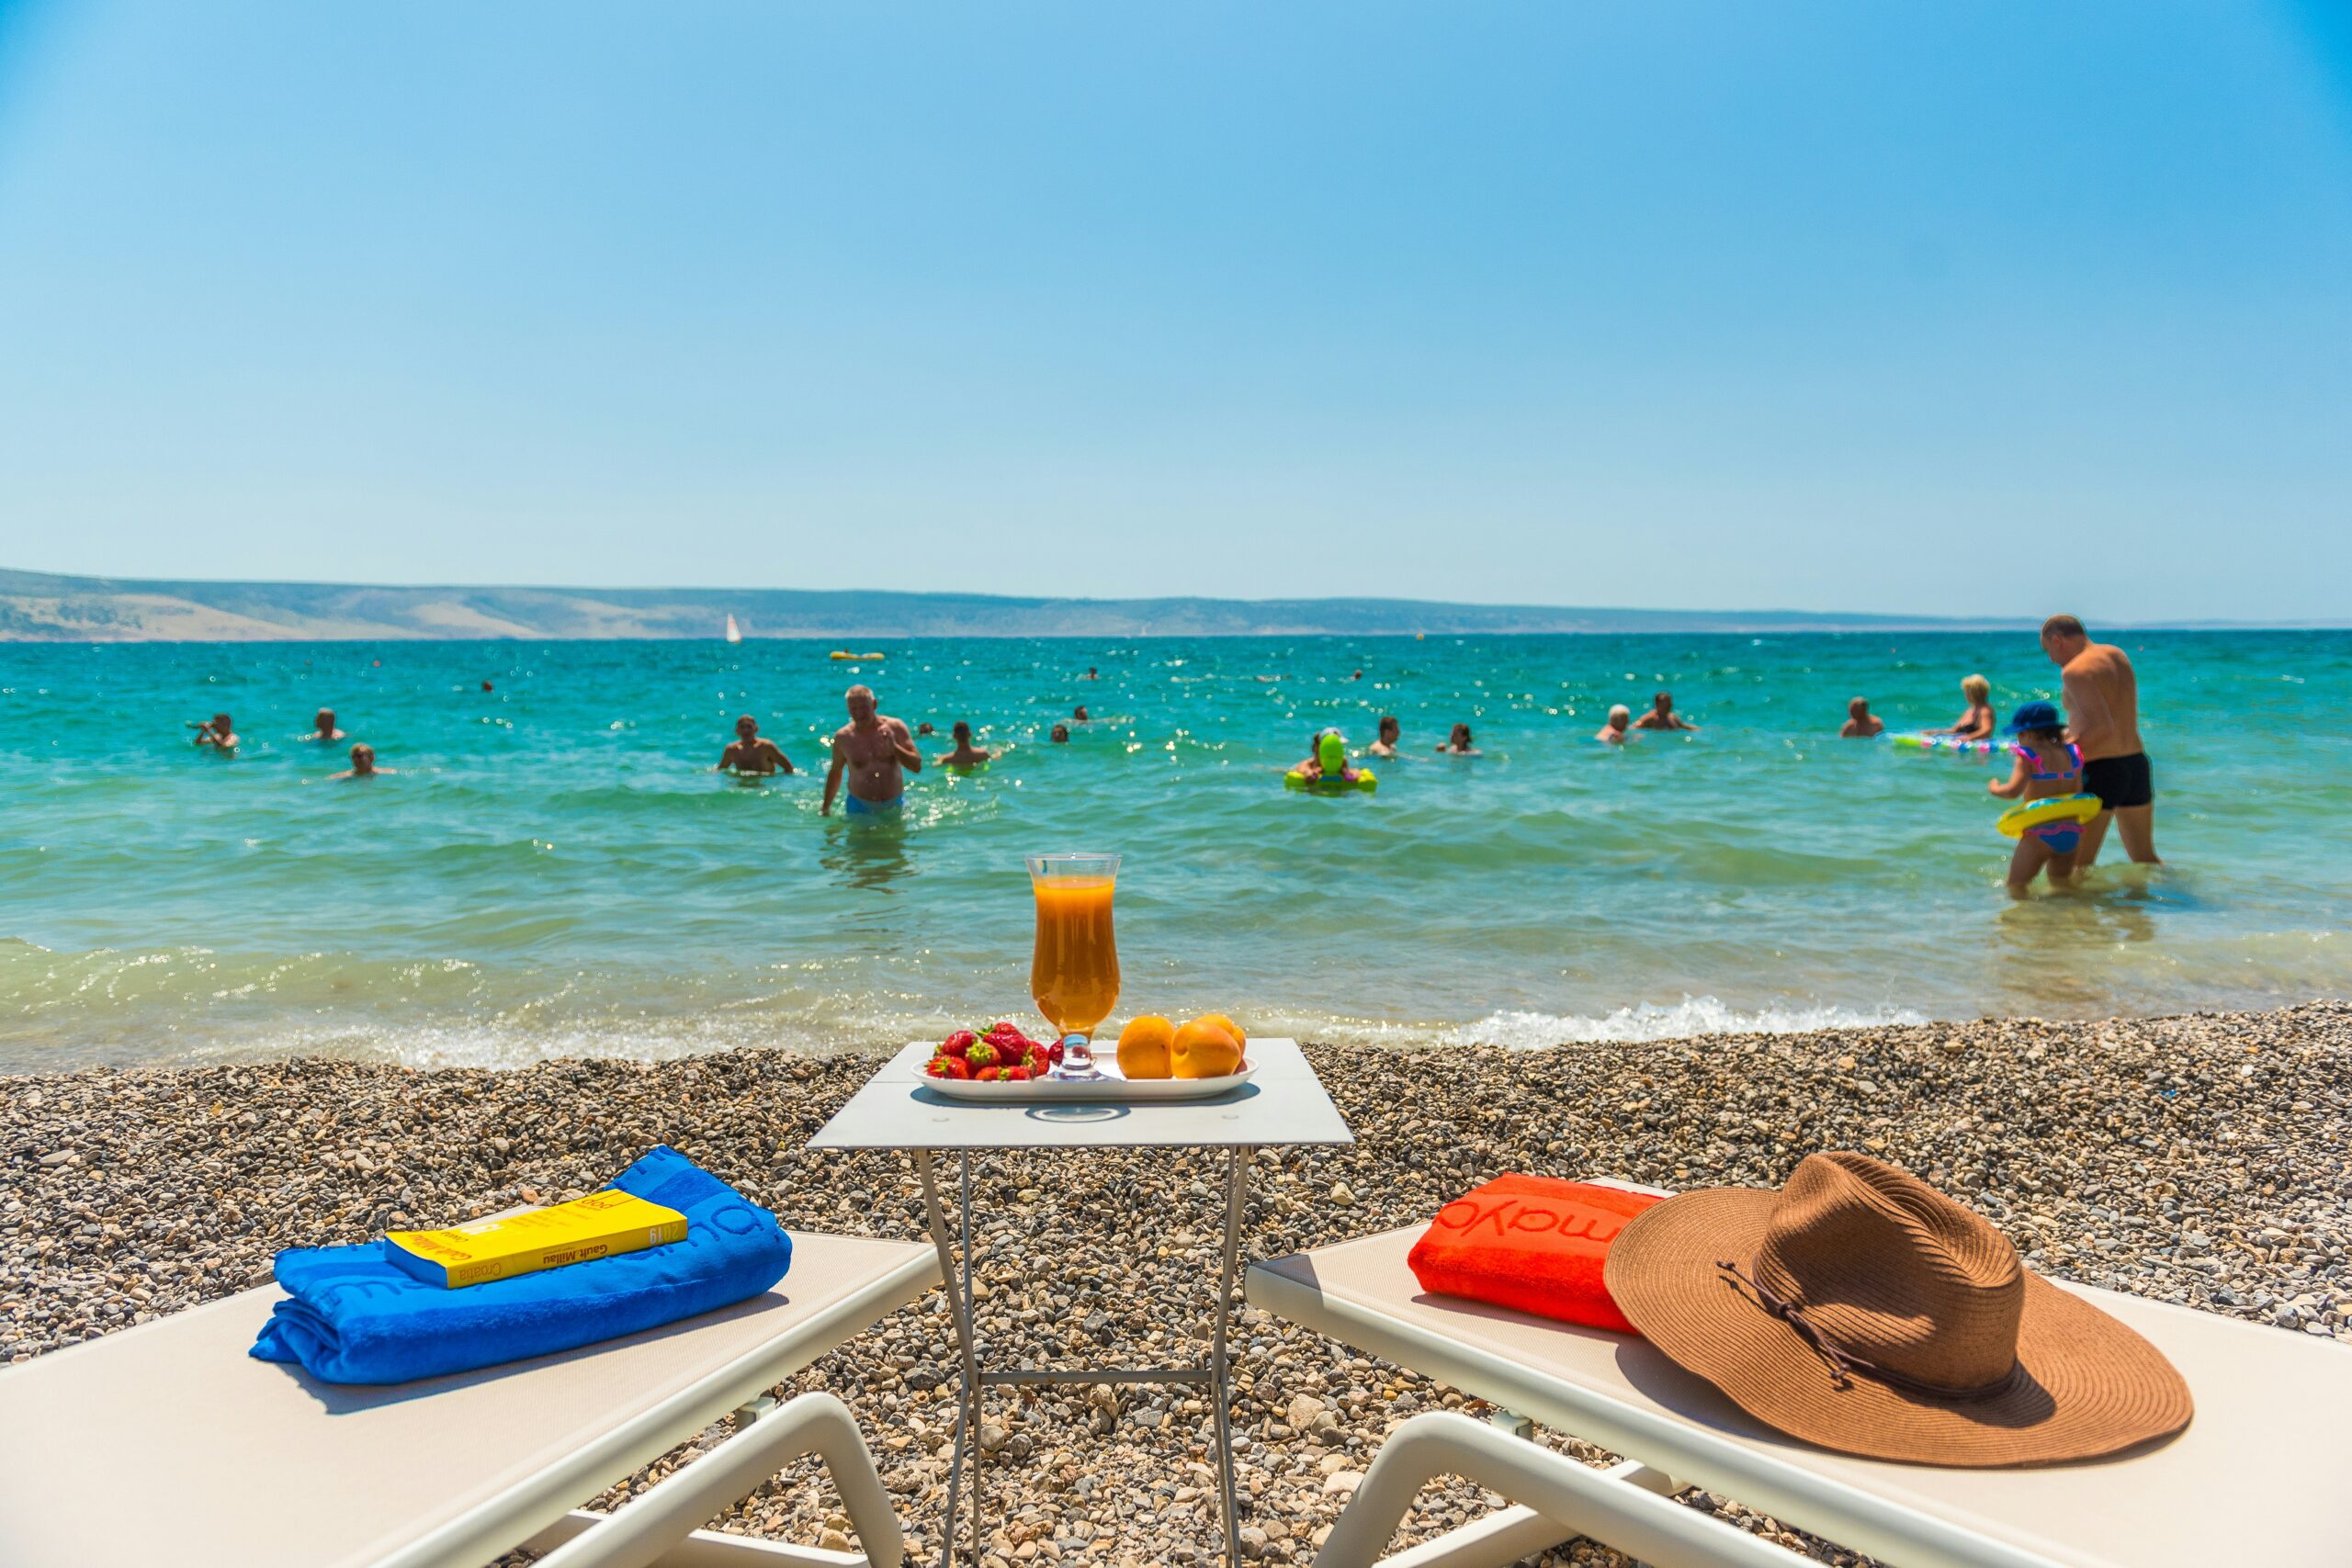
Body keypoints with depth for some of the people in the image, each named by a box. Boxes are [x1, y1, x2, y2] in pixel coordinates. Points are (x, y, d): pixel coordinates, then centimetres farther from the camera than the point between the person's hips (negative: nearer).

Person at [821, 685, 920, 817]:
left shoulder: (894, 727, -7)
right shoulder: (843, 737, -4)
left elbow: (917, 767, -9)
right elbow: (835, 773, 11)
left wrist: (894, 747, -24)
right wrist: (825, 807, 14)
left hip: (895, 805, 0)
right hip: (860, 809, 0)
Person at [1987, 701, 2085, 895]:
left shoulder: (2028, 756, -10)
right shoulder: (2071, 753, 8)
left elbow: (2012, 791, -19)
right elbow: (2078, 793, 9)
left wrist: (1993, 788, 0)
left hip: (2041, 833, -6)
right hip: (2071, 833, 6)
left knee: (2015, 886, -1)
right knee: (2060, 884, 24)